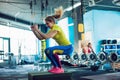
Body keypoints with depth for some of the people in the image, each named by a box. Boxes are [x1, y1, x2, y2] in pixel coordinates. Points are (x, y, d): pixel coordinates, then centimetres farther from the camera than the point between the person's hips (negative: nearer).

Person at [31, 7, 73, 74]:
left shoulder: (56, 28, -18)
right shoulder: (51, 30, 10)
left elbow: (46, 37, -31)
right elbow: (40, 38, 7)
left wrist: (37, 29, -24)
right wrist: (34, 30, 0)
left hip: (68, 48, -10)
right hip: (63, 47, 10)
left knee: (51, 50, -30)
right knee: (47, 51, 14)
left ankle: (60, 68, -17)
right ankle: (55, 67, 16)